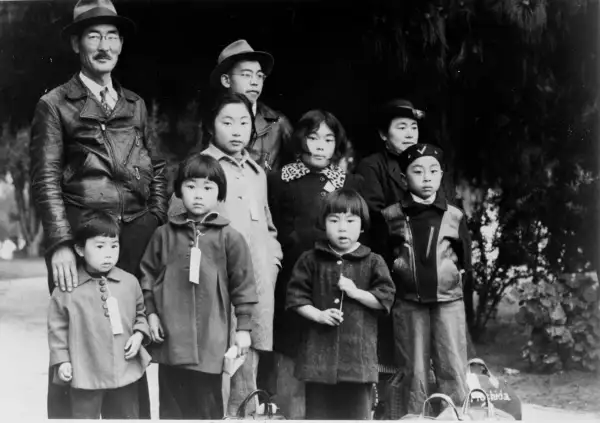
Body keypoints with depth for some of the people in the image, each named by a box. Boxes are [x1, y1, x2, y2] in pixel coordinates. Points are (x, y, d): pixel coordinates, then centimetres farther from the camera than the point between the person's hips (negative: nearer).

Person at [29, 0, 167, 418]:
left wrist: (156, 221, 6)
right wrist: (61, 244, -15)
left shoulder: (135, 105, 16)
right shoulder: (55, 105, 2)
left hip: (136, 238, 4)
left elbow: (158, 167, 19)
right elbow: (46, 179, -5)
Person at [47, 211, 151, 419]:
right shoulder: (67, 288, -7)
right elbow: (57, 327, -1)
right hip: (85, 373, -3)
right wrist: (62, 360, -5)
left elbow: (140, 314, 15)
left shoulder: (130, 282, 1)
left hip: (125, 371, 3)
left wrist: (139, 335, -3)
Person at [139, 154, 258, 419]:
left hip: (210, 340, -2)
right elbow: (148, 275, 11)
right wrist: (151, 312, 4)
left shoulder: (229, 238, -3)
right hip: (171, 339, 2)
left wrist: (243, 327, -2)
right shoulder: (164, 234, 4)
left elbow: (243, 285, -1)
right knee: (171, 406, 11)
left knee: (207, 407, 7)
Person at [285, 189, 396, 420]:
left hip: (358, 350, 0)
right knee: (318, 410, 8)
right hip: (319, 351, 1)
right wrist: (318, 314, -11)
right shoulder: (311, 260, 4)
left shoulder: (372, 262, 2)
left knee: (357, 411, 6)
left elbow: (385, 297, -2)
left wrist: (355, 292, -13)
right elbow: (297, 297, 3)